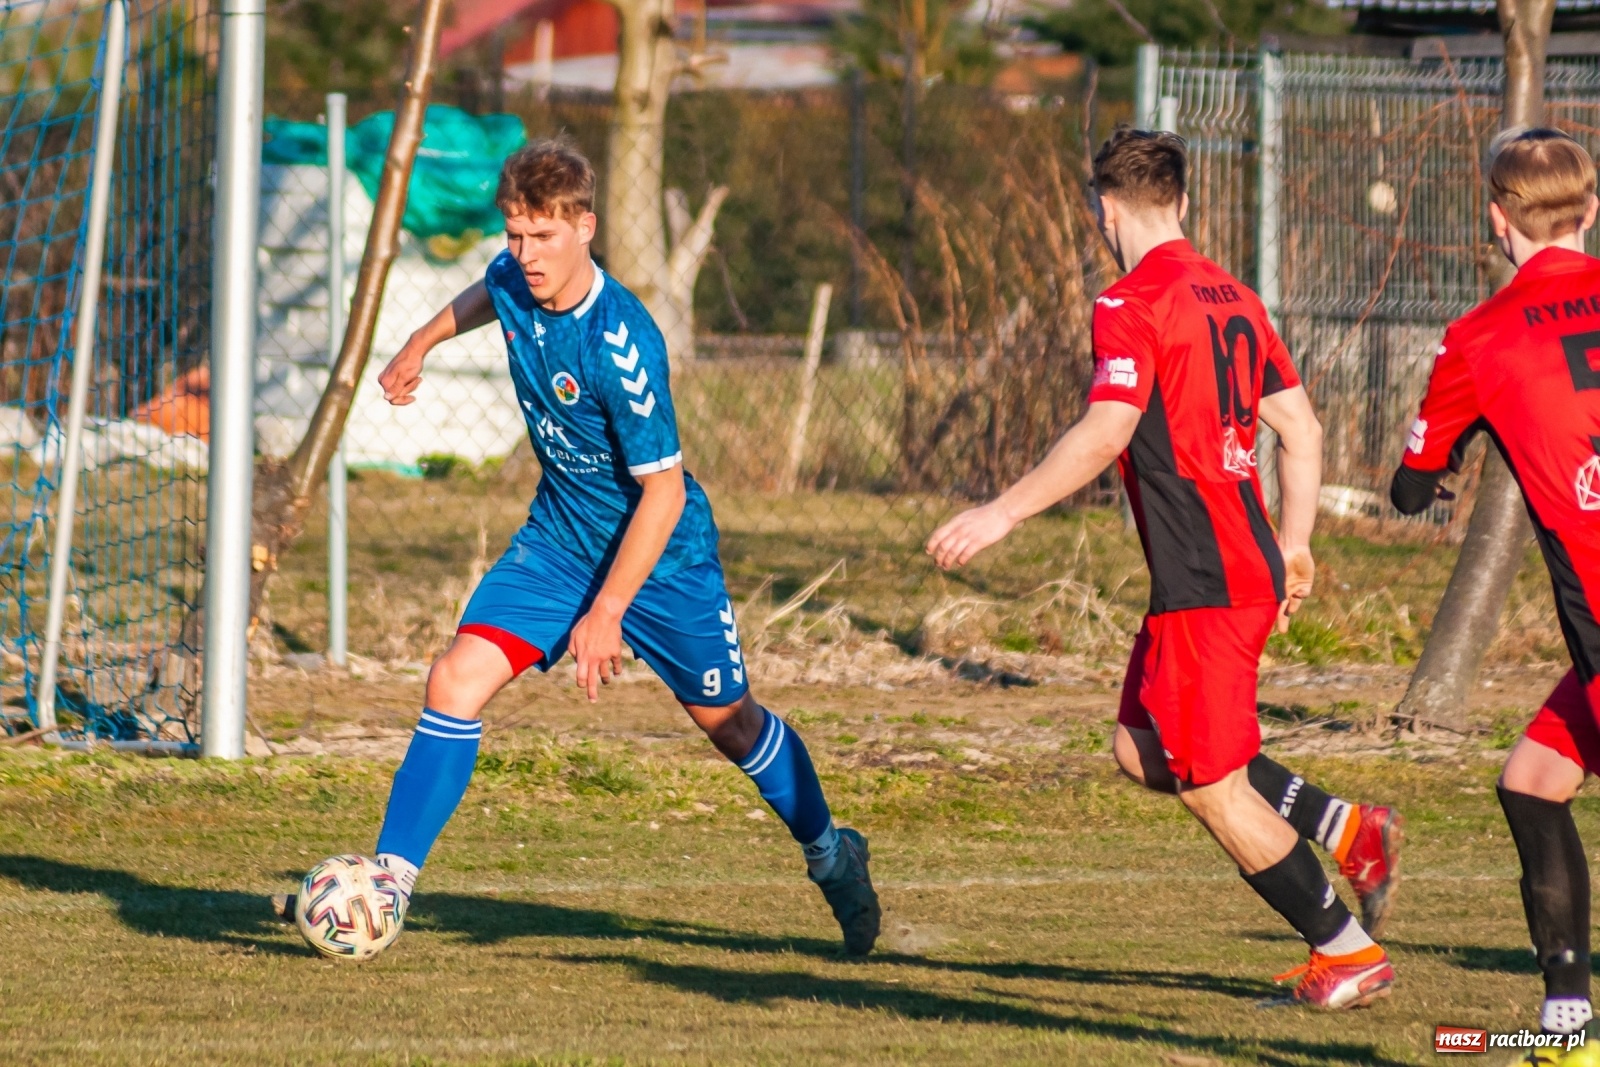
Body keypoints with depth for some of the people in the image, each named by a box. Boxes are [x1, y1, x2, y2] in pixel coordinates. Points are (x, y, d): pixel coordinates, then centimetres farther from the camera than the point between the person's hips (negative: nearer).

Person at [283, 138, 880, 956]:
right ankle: (391, 880, -12)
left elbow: (663, 490, -26)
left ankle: (830, 854, 39)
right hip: (560, 537, 5)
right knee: (457, 682, -14)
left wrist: (606, 613, -25)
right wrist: (422, 343, 28)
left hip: (661, 551, -5)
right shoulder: (514, 282, -12)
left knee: (727, 720, 13)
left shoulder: (621, 345, -32)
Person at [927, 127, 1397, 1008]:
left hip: (1204, 586, -9)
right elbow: (1299, 426, 16)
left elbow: (1105, 434, -23)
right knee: (1142, 750, 18)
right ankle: (1346, 829, 13)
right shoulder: (1231, 298, 14)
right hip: (1249, 567, 9)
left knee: (1214, 788, 0)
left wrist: (1003, 512, -18)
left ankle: (1348, 953, 5)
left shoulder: (1133, 305, -12)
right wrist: (1293, 545, 24)